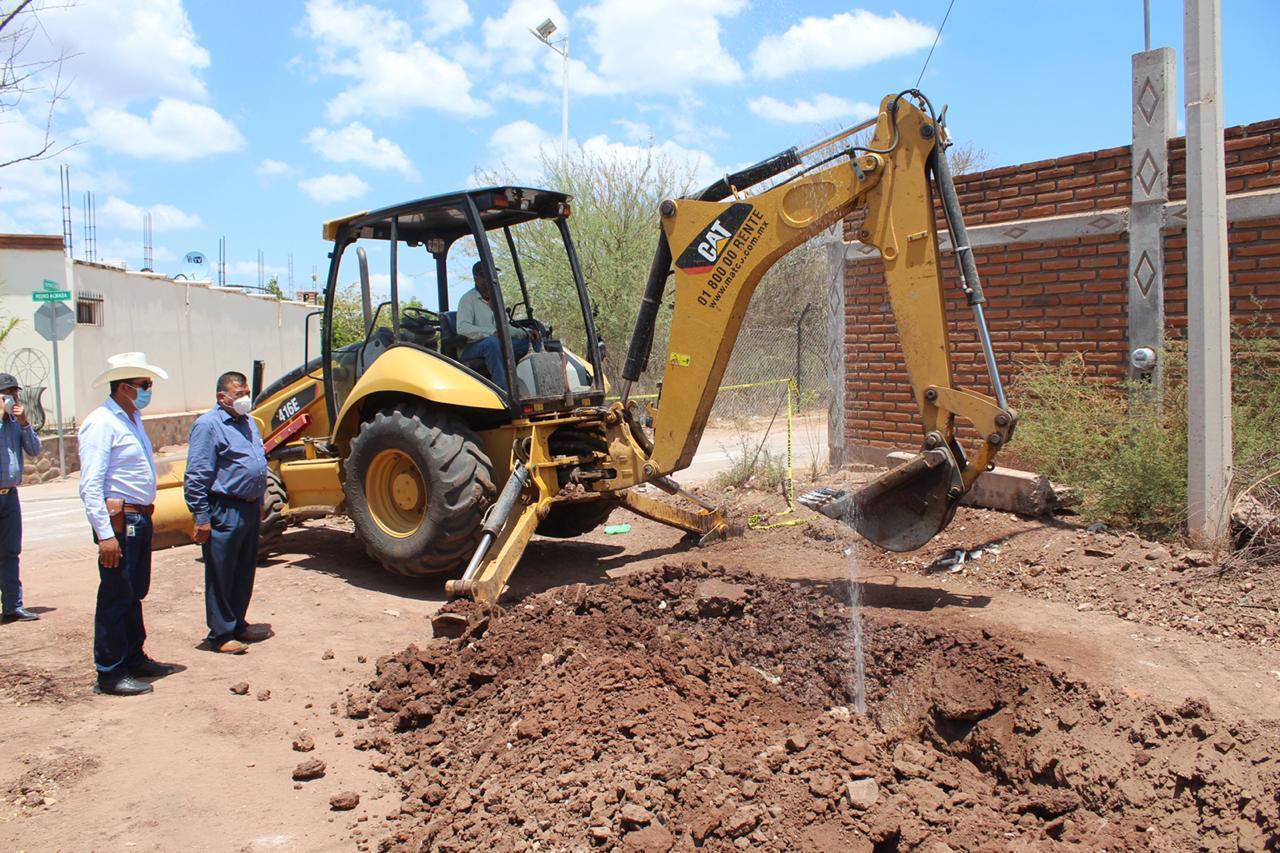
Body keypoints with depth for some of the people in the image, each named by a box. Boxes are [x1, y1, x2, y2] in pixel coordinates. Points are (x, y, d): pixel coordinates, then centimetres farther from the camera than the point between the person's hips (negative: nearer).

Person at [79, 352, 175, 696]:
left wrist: (144, 516, 19)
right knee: (116, 597, -2)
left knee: (135, 593, 18)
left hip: (140, 520, 9)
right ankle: (109, 673, 7)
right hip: (119, 522, -9)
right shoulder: (102, 423, -14)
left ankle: (134, 659, 29)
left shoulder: (132, 419, 15)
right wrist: (105, 535, -24)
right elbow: (90, 486, -20)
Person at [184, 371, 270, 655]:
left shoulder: (249, 423, 15)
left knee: (245, 572, 16)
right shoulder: (209, 425, -12)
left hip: (249, 509, 9)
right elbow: (196, 476, -15)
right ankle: (221, 635, 8)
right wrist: (201, 517, -17)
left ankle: (238, 625, 28)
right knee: (221, 576, 0)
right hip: (224, 511, -9)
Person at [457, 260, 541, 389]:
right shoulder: (468, 299, -5)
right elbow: (462, 328, -20)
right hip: (470, 348, -8)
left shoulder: (495, 299, 20)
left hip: (494, 345, 8)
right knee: (492, 342, -40)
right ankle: (504, 390, -48)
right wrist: (492, 332, -30)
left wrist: (524, 333, 6)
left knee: (532, 340, -2)